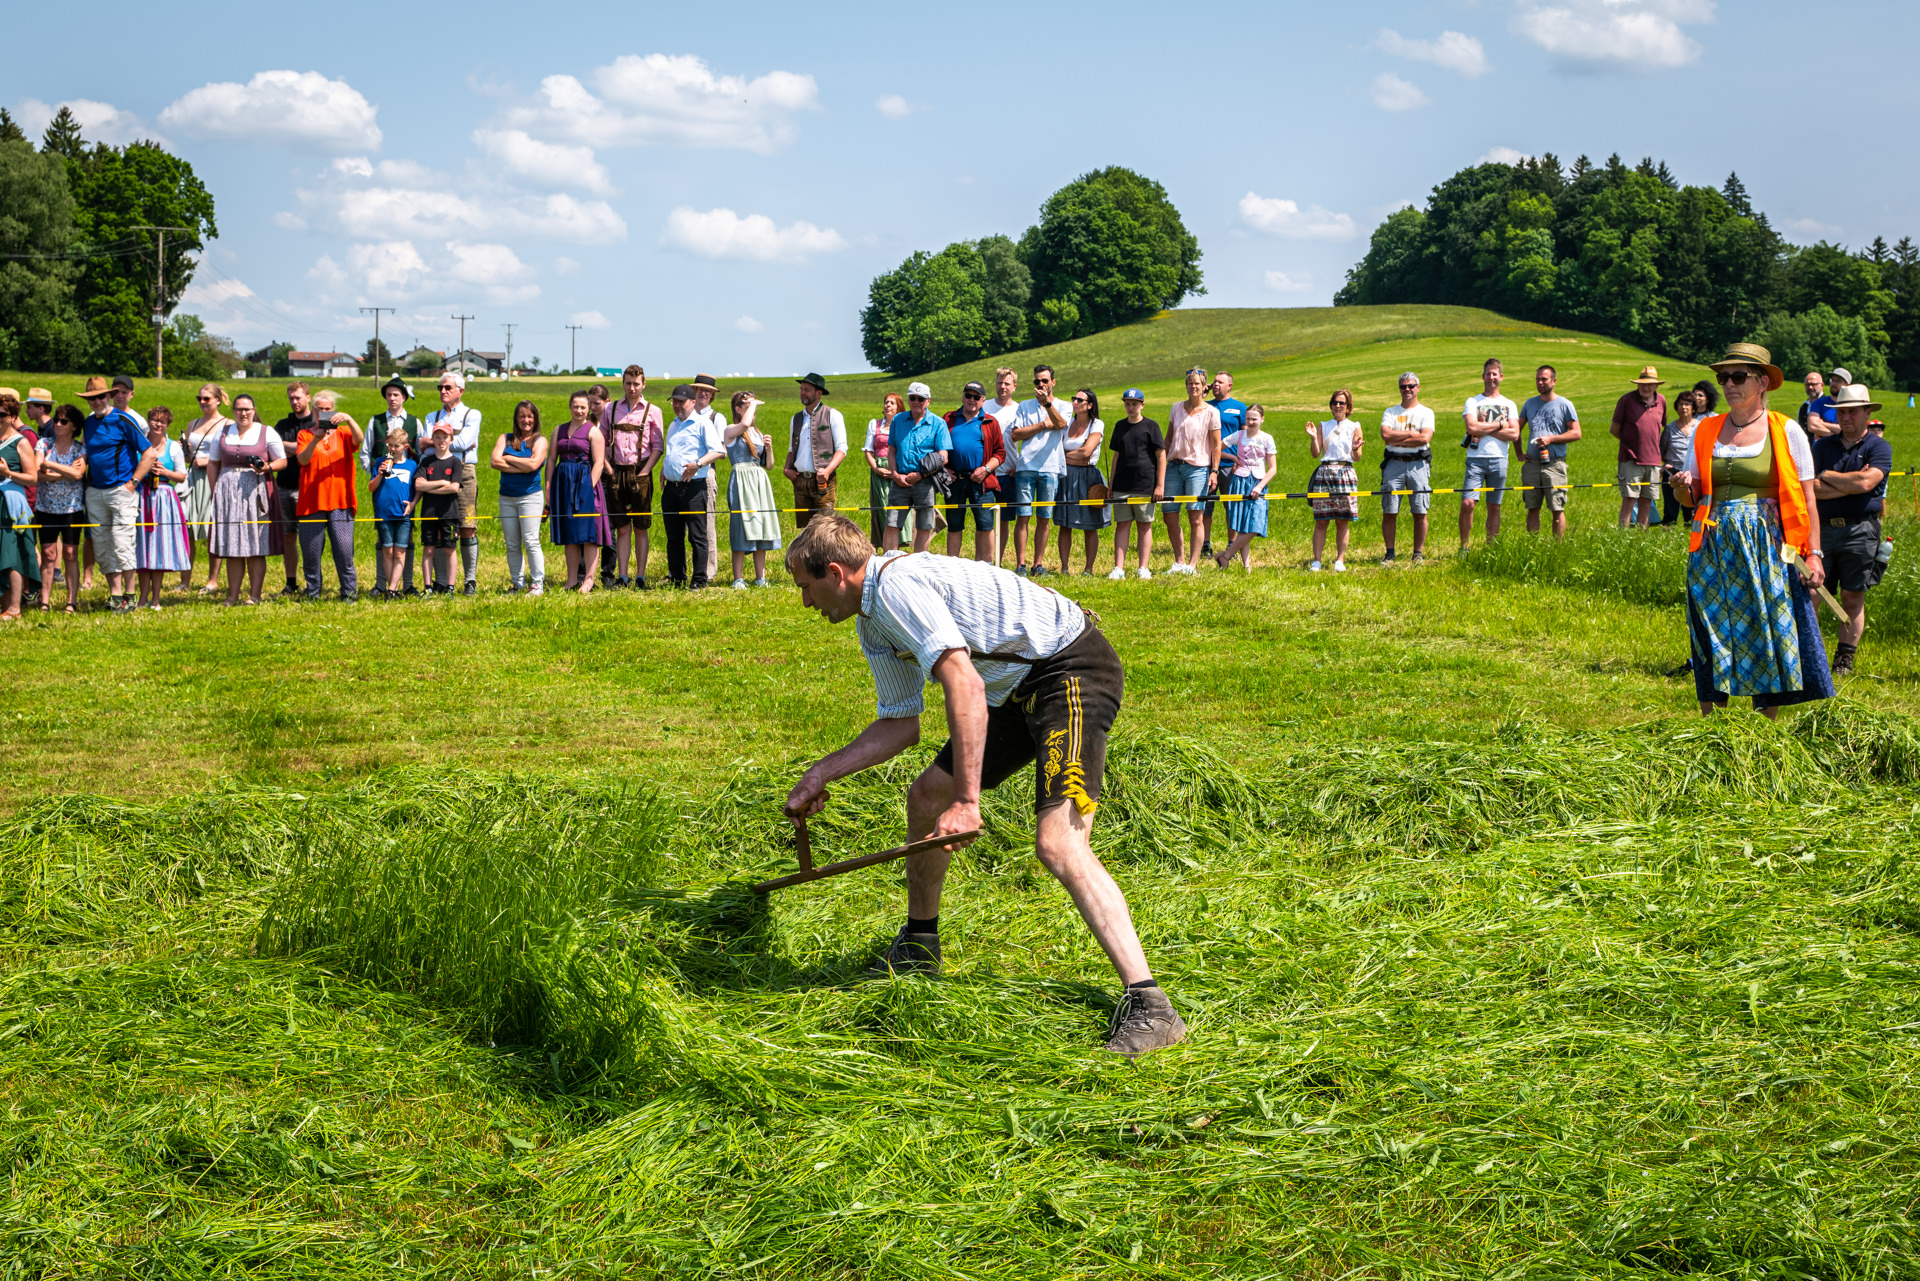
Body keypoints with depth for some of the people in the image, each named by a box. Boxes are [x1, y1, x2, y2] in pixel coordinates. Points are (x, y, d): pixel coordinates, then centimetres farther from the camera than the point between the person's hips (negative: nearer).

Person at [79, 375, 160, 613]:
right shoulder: (88, 423, 13)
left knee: (121, 544, -10)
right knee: (102, 546, 4)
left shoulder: (123, 420, -6)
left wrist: (133, 483, -11)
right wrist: (86, 481, 12)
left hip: (121, 489, -6)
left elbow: (149, 453, -8)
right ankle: (114, 593, 8)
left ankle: (129, 596, -4)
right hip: (95, 492, 6)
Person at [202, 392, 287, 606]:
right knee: (232, 547, 2)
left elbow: (282, 461, 5)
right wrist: (214, 491, 8)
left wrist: (267, 467, -15)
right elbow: (213, 464, 17)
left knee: (256, 548, -4)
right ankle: (232, 595, 6)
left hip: (256, 491, -3)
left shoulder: (267, 433, 5)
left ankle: (254, 595, -2)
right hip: (227, 492, 3)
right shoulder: (222, 433, 15)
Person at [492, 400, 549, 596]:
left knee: (531, 541, -10)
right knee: (512, 544, 5)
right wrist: (522, 468, -10)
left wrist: (508, 458, -4)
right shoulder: (505, 439, 12)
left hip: (530, 496, -4)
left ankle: (538, 584, -6)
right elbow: (494, 462, -4)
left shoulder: (540, 441, 3)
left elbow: (533, 464, -14)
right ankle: (518, 583, 13)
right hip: (506, 497, 4)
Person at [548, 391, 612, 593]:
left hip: (585, 483, -5)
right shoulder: (559, 431, 15)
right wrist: (548, 488, 5)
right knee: (569, 534, 7)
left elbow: (599, 463, -7)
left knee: (588, 533, -6)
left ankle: (589, 580, -6)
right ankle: (572, 580, 11)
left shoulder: (593, 431, 0)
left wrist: (590, 487, -16)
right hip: (563, 484, 5)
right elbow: (552, 461, 14)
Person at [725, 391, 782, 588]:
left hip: (760, 482, 6)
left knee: (760, 528, 5)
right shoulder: (731, 432, -1)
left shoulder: (758, 434, 18)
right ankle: (738, 579, -5)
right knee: (742, 529, -9)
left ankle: (760, 578, 11)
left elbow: (768, 465, 18)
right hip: (741, 481, -6)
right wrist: (753, 404, -10)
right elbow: (745, 424, -26)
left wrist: (769, 448, 0)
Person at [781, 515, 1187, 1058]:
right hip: (1018, 689, 11)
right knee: (926, 796, 16)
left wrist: (967, 801, -33)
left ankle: (1148, 1007, -28)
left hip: (1072, 669, -11)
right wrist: (821, 773, 22)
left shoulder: (899, 585, -20)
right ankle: (919, 948, 37)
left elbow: (965, 686, -31)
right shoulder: (873, 624, 13)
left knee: (1057, 843, -24)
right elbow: (900, 726, 23)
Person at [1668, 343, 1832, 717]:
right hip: (1714, 550, 3)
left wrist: (1814, 553, -8)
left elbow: (1806, 499, 1)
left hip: (1767, 551, -3)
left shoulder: (1787, 431, 2)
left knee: (1767, 636, -3)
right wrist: (1682, 487, -8)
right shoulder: (1706, 431, 12)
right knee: (1714, 636, 1)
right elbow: (1691, 497, 16)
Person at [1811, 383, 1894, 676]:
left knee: (1853, 598, 3)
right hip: (1822, 528, 2)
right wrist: (1850, 484, -9)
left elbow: (1866, 482, -15)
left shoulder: (1878, 447, 2)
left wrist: (1827, 476, -3)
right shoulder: (1823, 446, 12)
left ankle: (1845, 659, 11)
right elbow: (1811, 488, -1)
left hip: (1860, 530, -2)